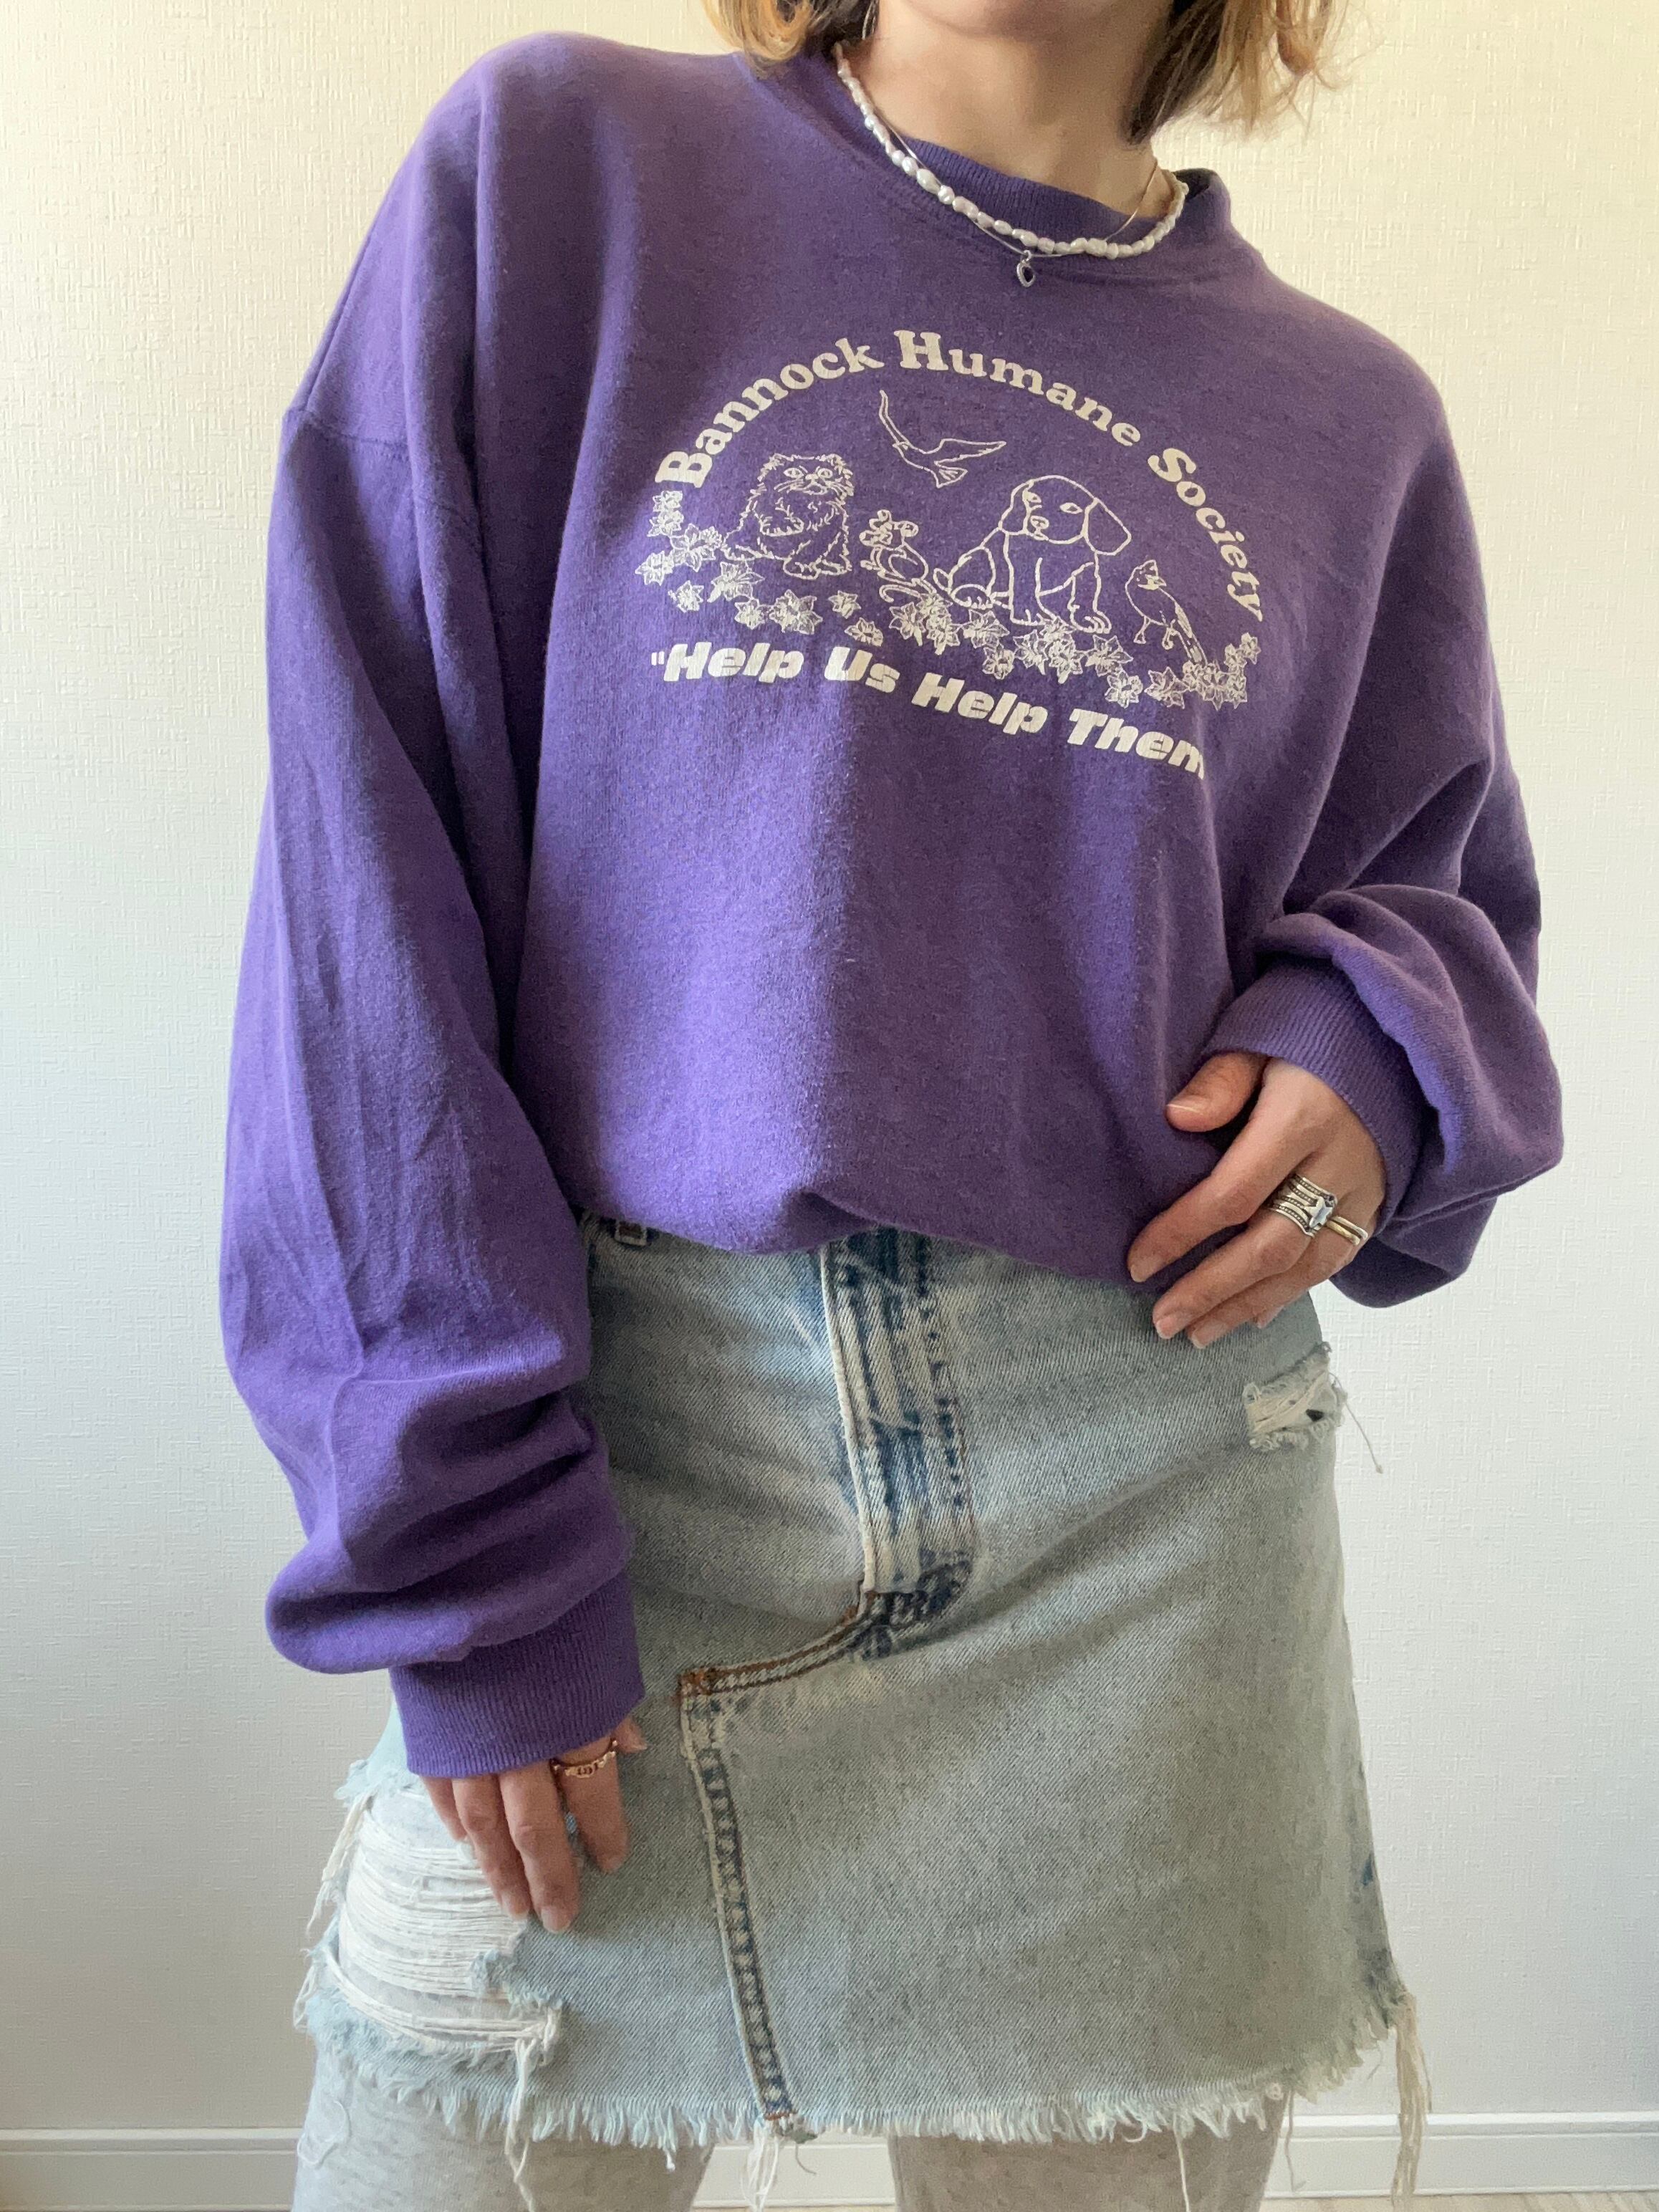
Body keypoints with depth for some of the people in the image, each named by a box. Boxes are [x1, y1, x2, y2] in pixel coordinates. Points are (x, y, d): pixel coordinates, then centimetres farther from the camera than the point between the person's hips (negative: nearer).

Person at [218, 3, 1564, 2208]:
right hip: (610, 1431, -2)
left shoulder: (1350, 417, 10)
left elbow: (1446, 893, 20)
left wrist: (1385, 1055, -6)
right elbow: (367, 870, -5)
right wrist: (463, 1540, -11)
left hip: (1148, 1523, 3)